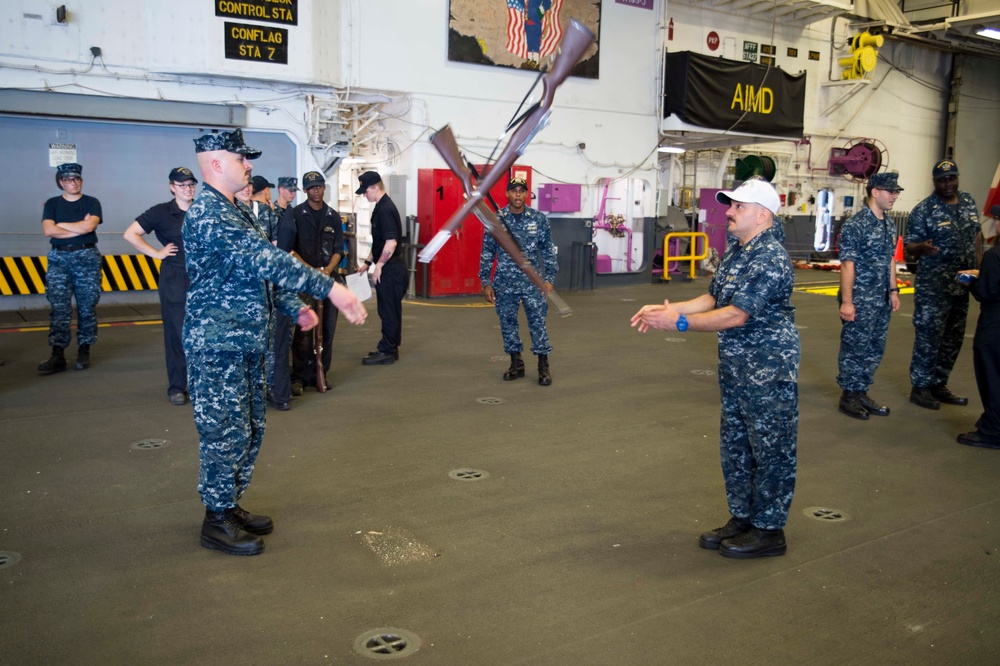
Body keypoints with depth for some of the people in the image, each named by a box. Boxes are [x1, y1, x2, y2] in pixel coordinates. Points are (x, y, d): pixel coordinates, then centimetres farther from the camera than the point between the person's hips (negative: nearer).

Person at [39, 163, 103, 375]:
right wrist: (80, 228, -7)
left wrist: (61, 225, -3)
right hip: (59, 258, 1)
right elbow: (48, 230, -5)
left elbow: (90, 226, -13)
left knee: (87, 308, 0)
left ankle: (84, 352, 9)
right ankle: (58, 356, -7)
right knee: (59, 308, -6)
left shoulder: (92, 203, 6)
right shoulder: (52, 204, 10)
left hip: (87, 257, -1)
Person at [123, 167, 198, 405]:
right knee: (177, 332, 1)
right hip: (174, 279, -3)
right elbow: (130, 234, -4)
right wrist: (156, 253, -7)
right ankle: (176, 387, 10)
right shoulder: (161, 212, -3)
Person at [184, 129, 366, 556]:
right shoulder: (208, 212, -18)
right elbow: (263, 260, -29)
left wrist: (295, 306, 8)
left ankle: (231, 506, 29)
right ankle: (217, 521, 12)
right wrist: (328, 287, -34)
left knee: (249, 430, 15)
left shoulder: (233, 212, 17)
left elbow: (257, 269, 22)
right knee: (225, 433, -1)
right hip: (217, 347, -10)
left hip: (245, 344, 10)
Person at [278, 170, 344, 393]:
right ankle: (299, 377, 1)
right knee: (302, 330, -6)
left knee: (327, 329, 4)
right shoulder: (294, 215, 2)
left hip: (328, 277, 4)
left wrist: (328, 269, -8)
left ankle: (321, 373, 14)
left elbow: (338, 249, 10)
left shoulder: (333, 217, 13)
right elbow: (287, 249, -4)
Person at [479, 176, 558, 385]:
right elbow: (487, 252, 2)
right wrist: (486, 282, -1)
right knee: (507, 323, 9)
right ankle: (516, 363, 24)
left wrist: (548, 278, -1)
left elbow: (547, 251, 4)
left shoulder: (539, 219, -1)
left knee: (537, 323, -1)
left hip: (532, 281, -1)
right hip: (504, 283, 1)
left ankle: (543, 366, 10)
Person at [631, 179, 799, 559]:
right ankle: (742, 518, 30)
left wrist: (678, 322, -22)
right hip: (734, 366, 10)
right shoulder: (735, 253, 11)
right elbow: (712, 298, 12)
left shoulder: (770, 260, -20)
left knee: (771, 449, 3)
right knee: (735, 445, 16)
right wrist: (666, 310, -2)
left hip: (769, 369, -10)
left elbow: (737, 315, -25)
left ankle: (769, 530, 15)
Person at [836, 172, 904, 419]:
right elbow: (848, 265, -15)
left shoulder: (889, 225, 11)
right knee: (855, 348, 1)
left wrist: (893, 291, 15)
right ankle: (849, 396, 13)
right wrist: (846, 301, -17)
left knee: (875, 349, 13)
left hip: (882, 300, 8)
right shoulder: (856, 225, -14)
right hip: (860, 301, -8)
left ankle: (862, 393, 25)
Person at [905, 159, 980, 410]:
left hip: (962, 284, 6)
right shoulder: (923, 210, -9)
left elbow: (974, 237, 18)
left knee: (953, 338, 11)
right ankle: (920, 388, 6)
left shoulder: (968, 203, 9)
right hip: (933, 287, -6)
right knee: (929, 337, -5)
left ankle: (939, 385, 23)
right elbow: (910, 246, -10)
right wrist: (923, 247, -32)